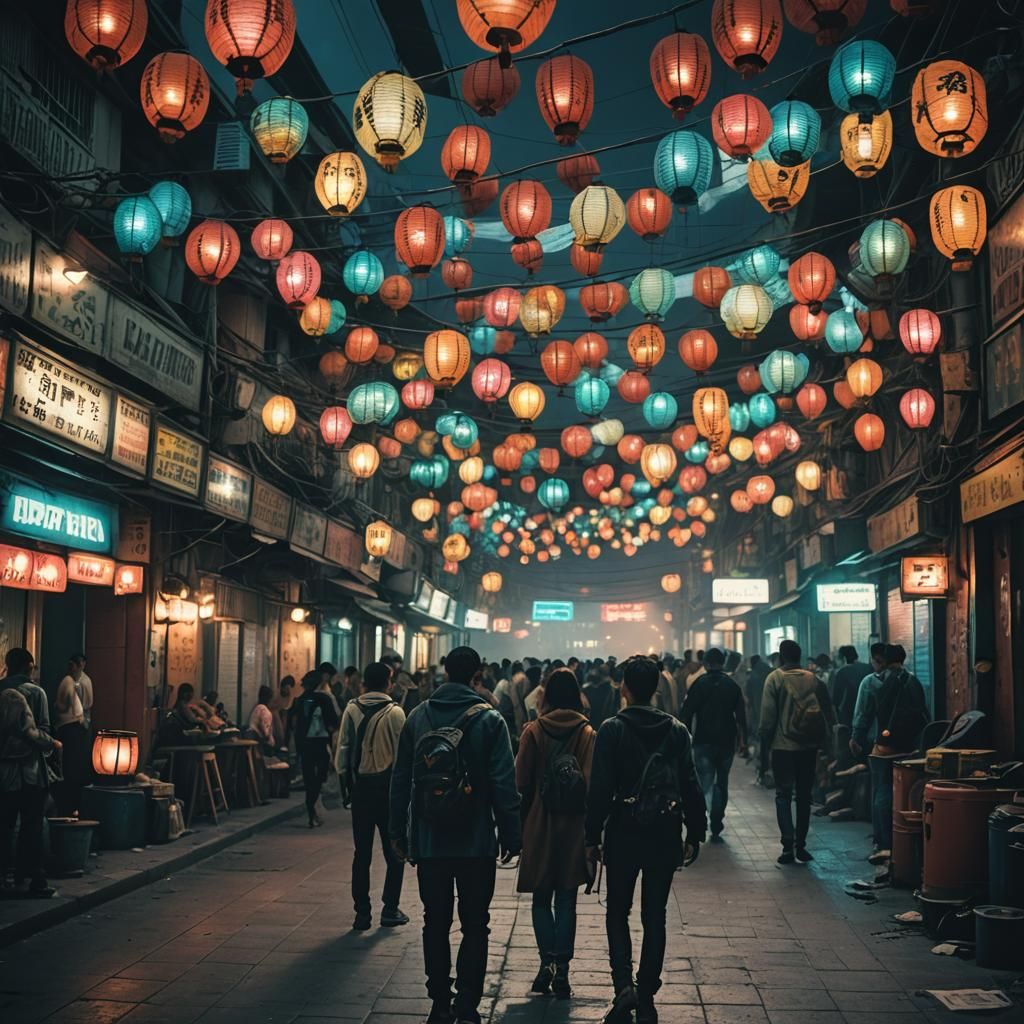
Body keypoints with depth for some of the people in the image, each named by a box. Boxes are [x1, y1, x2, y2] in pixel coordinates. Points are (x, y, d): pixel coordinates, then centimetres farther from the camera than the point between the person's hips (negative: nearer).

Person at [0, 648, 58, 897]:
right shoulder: (35, 692, -8)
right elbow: (41, 731, -11)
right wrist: (52, 744, 5)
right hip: (29, 768, -4)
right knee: (32, 827, 0)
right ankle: (35, 881, 0)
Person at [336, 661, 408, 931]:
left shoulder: (351, 709, -2)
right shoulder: (394, 712, -10)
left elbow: (343, 748, -1)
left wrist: (345, 777, 13)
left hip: (360, 786, 3)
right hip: (388, 787, -3)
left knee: (362, 852, 9)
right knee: (394, 852, 10)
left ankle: (362, 913, 11)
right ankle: (390, 909, 9)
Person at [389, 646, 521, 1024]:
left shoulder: (417, 717, 2)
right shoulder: (488, 719, -8)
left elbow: (400, 779, 5)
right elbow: (504, 783, -9)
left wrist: (399, 832, 12)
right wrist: (511, 835, -3)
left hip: (429, 842, 3)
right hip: (477, 842, -2)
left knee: (436, 924, 12)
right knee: (474, 926, 6)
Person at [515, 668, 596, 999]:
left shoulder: (533, 731, -5)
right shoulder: (587, 733, -5)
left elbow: (521, 782, -4)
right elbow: (593, 783, -8)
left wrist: (521, 825, 7)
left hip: (539, 827, 0)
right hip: (574, 829, 1)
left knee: (541, 898, 13)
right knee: (566, 900, 9)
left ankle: (549, 960, 0)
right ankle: (561, 971, 6)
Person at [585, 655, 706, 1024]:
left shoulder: (612, 730, -9)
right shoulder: (676, 730, 0)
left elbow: (600, 788, -10)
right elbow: (691, 787, 0)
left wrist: (592, 837, -4)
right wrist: (695, 835, 8)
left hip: (623, 834, -2)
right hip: (665, 836, 2)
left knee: (617, 913, 11)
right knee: (654, 917, 11)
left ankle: (624, 986, -8)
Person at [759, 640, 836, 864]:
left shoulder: (774, 678, -6)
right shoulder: (813, 679, 4)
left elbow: (768, 717, -8)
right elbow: (829, 713, 5)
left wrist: (764, 749, -2)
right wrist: (823, 742, 14)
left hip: (783, 746, -3)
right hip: (809, 746, 3)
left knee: (783, 795, 3)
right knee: (804, 795, 13)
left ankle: (788, 846, -7)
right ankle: (801, 846, 14)